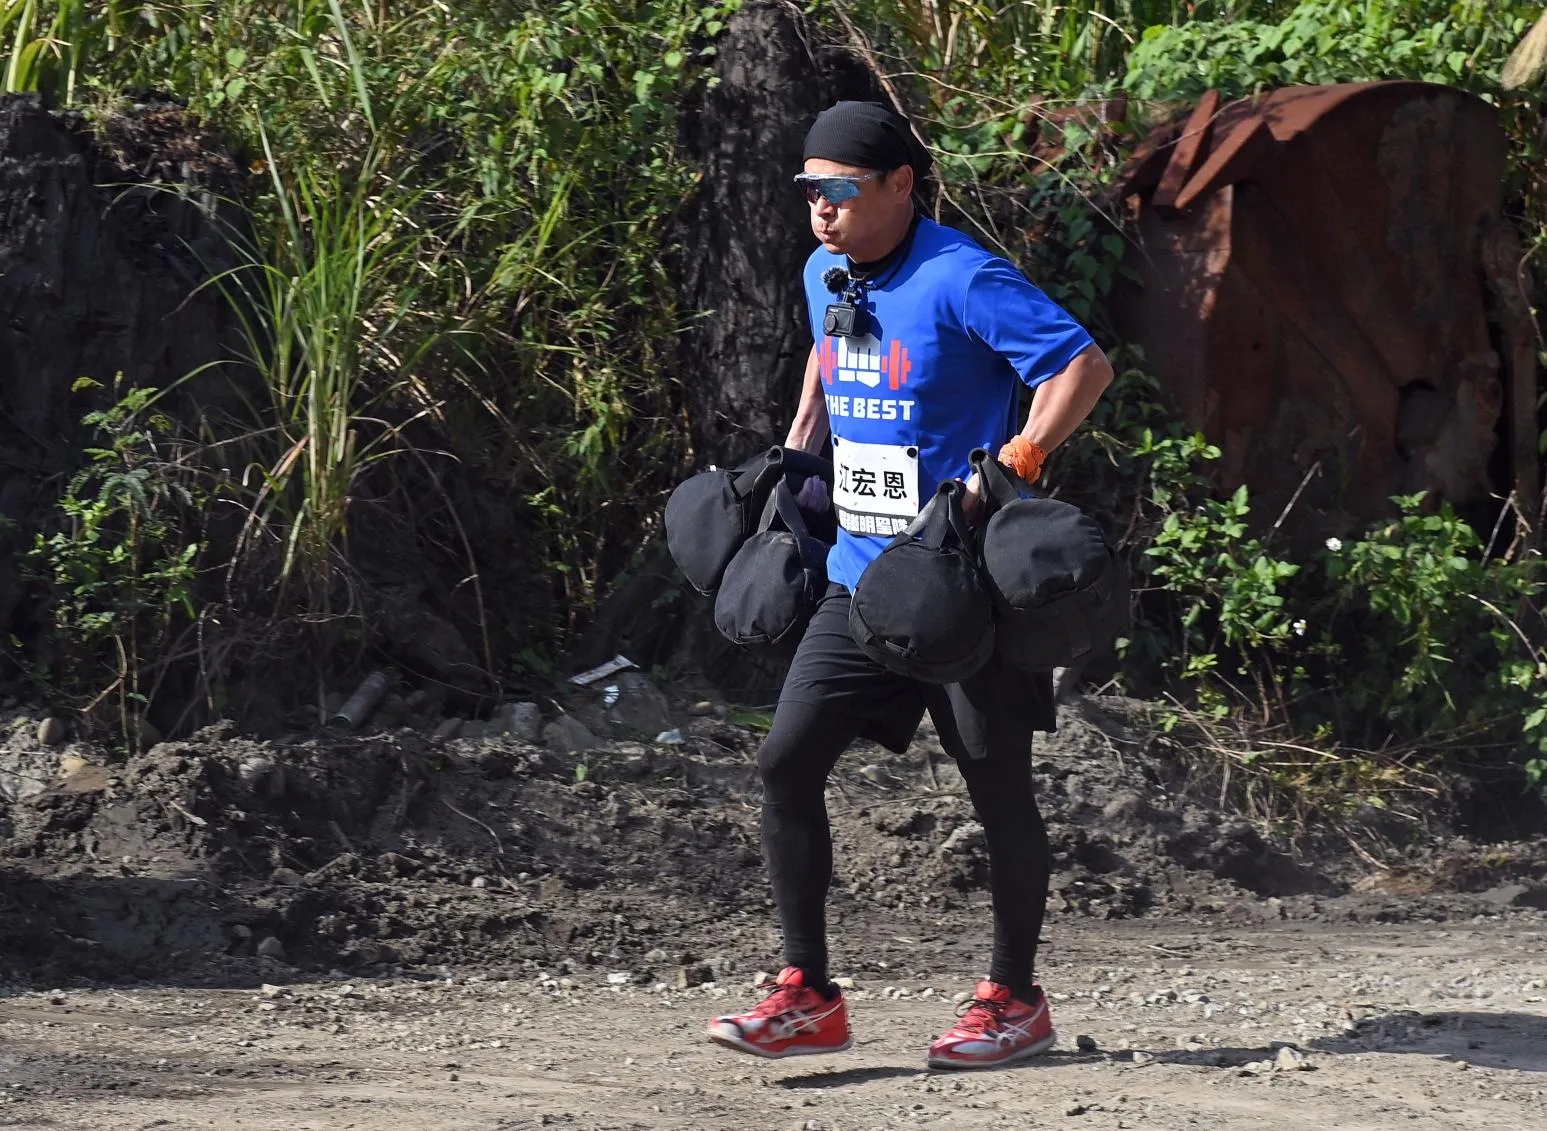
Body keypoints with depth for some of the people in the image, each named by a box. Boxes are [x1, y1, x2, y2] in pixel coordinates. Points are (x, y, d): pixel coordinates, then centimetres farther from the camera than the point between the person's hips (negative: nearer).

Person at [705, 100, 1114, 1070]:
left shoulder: (961, 282, -17)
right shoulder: (828, 278, 8)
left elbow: (1085, 365, -19)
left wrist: (1012, 468, -25)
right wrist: (798, 452, 21)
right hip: (862, 577, 8)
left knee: (999, 785, 5)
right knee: (787, 762, -1)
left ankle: (1015, 1000, 18)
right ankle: (809, 998, 5)